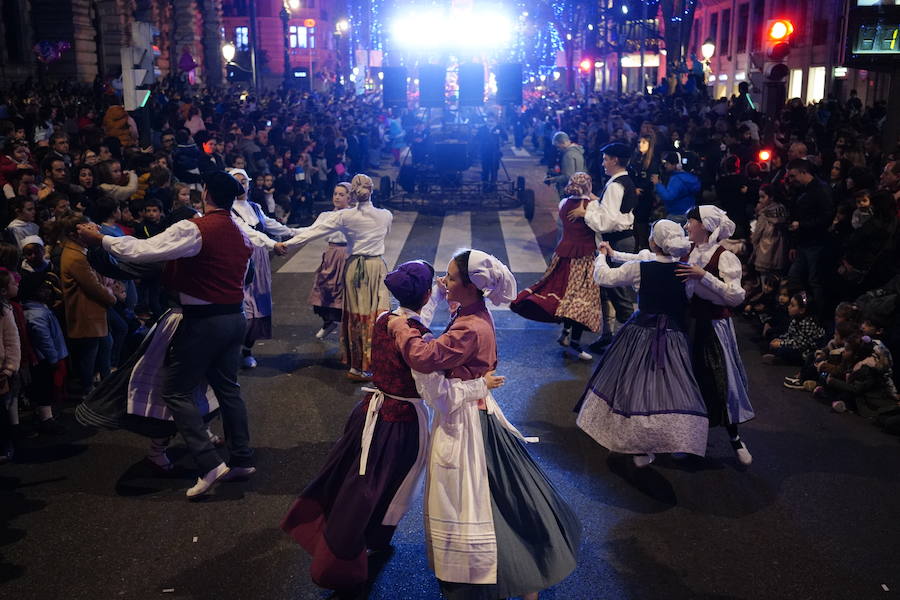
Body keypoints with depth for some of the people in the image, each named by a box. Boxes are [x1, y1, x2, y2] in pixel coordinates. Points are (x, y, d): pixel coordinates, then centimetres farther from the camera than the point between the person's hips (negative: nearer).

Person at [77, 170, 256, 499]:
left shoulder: (193, 229, -17)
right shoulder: (240, 233, 9)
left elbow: (142, 250, -18)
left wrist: (100, 238, -6)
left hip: (204, 321, -8)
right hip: (234, 317, 8)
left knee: (176, 391, 0)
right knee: (227, 386, 18)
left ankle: (210, 464, -7)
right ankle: (241, 459, 23)